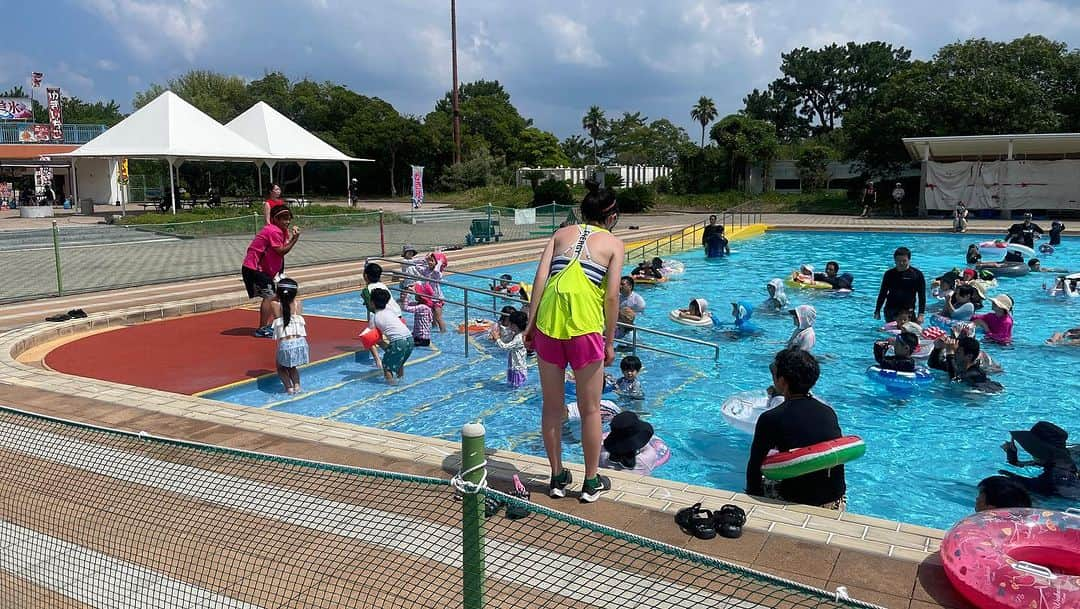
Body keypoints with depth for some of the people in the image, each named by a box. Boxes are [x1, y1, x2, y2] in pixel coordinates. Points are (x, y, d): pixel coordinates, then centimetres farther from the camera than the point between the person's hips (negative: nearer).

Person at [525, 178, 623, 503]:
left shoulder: (562, 234, 15)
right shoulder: (614, 243, 7)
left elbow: (540, 278, 3)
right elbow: (611, 296, -2)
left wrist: (530, 323, 5)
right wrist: (610, 342, 5)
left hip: (548, 325, 3)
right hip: (585, 329, -3)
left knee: (552, 407, 15)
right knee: (590, 409, 12)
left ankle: (557, 477, 26)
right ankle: (592, 482, 22)